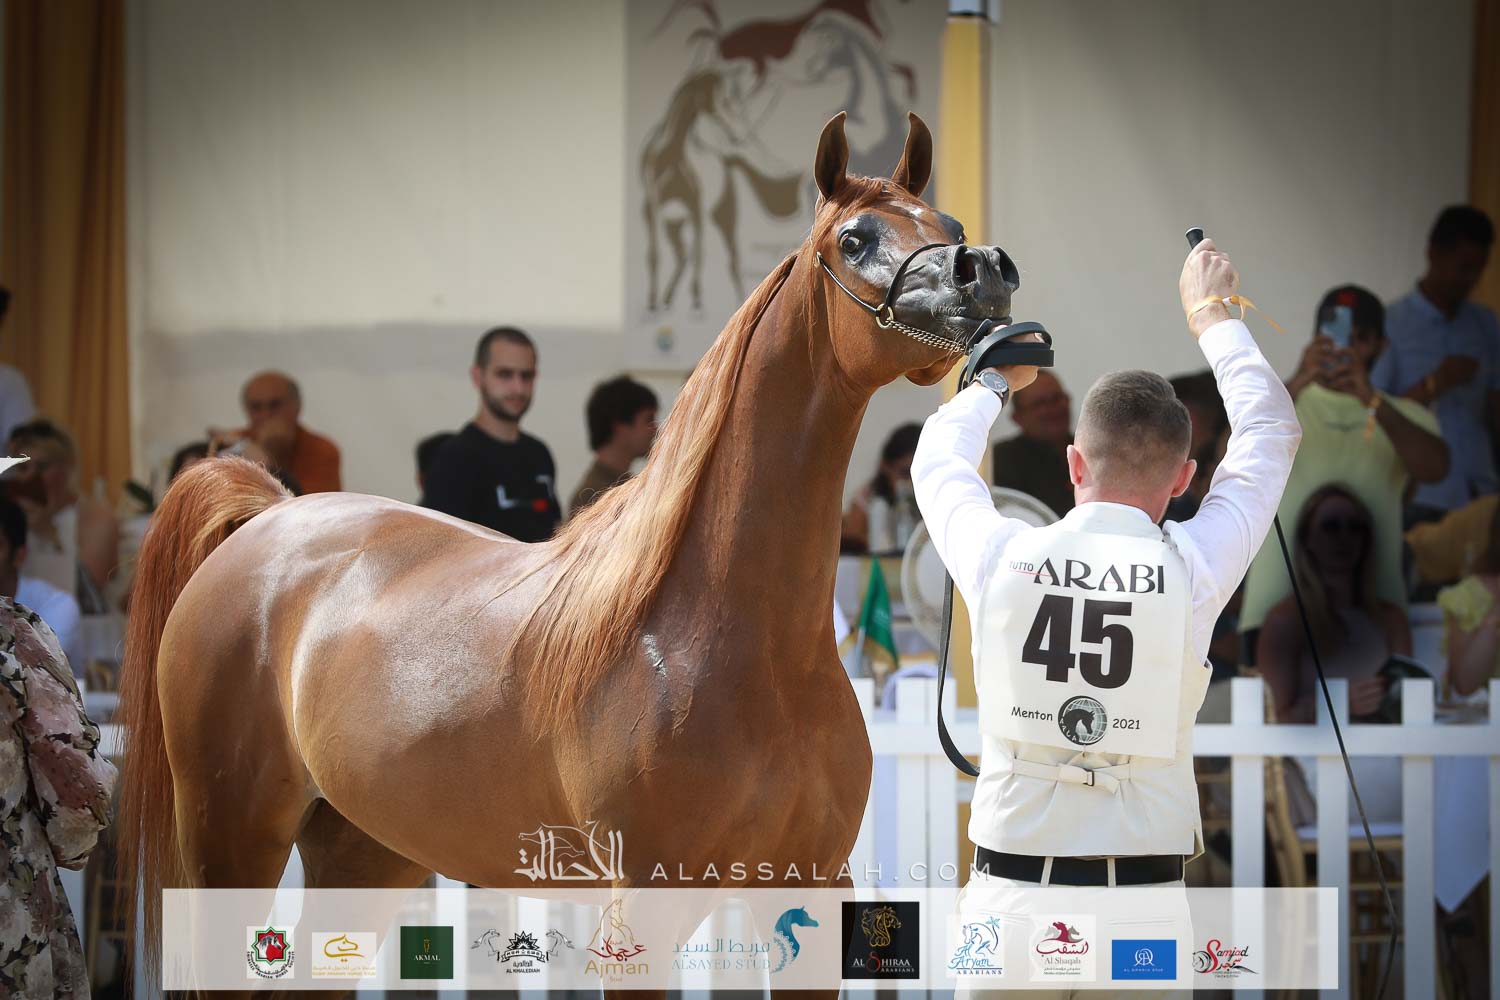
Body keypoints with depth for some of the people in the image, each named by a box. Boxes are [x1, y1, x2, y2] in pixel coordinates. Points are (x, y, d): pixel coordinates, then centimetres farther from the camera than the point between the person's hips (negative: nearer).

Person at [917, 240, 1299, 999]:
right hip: (1144, 912, -1)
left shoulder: (1003, 560, -3)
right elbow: (1271, 435, 13)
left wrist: (994, 382, 40)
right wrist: (1213, 318, 28)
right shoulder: (1191, 573, -5)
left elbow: (939, 459, 21)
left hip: (1010, 896, 1)